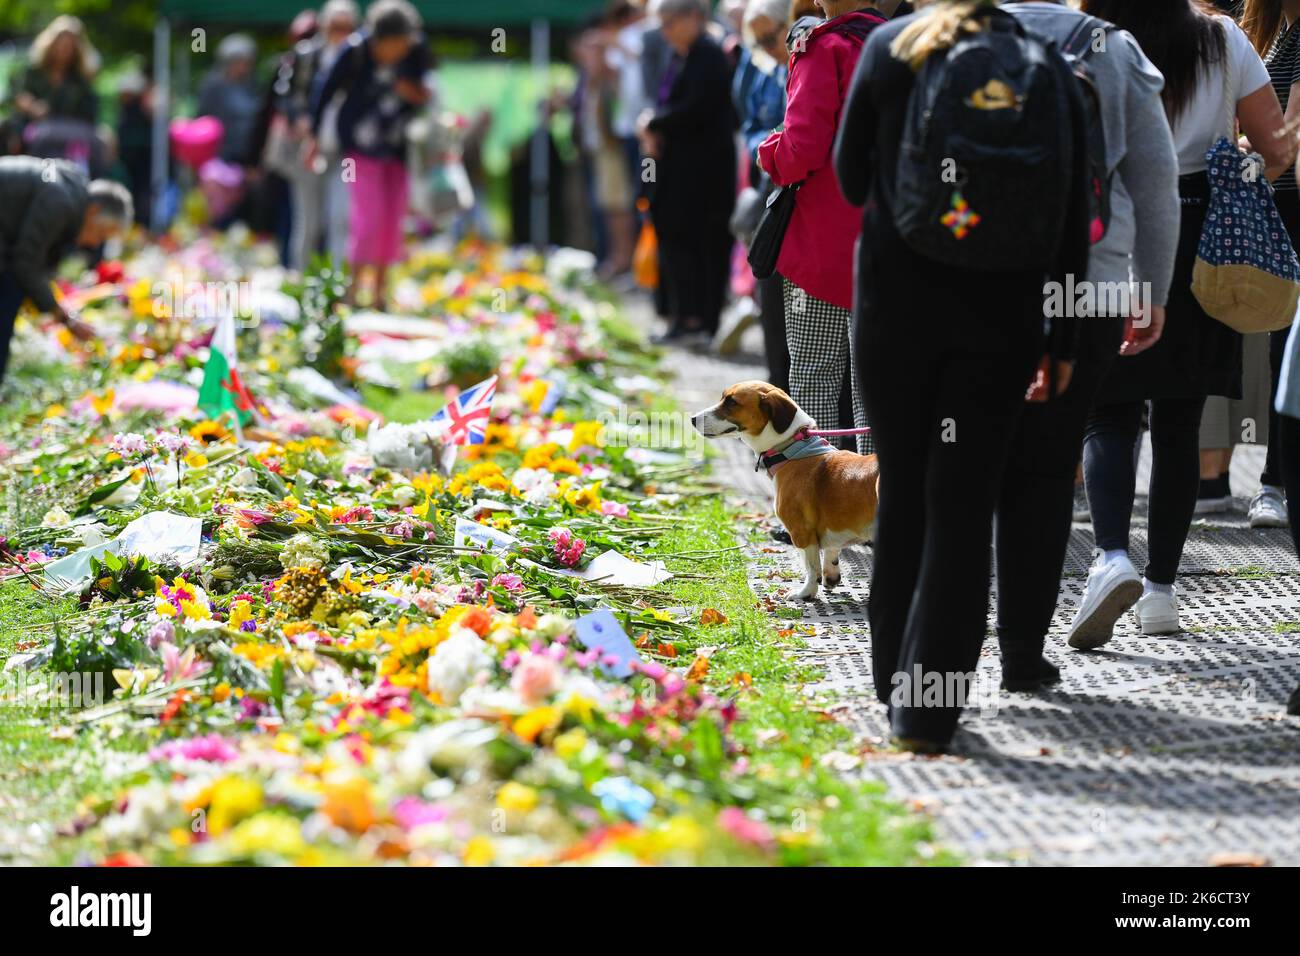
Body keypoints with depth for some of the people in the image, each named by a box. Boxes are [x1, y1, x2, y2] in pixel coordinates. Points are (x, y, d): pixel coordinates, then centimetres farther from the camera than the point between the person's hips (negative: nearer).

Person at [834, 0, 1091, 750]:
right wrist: (1061, 340, 3)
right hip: (999, 315, -1)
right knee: (963, 506, 2)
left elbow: (851, 174, 6)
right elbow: (1071, 218, -3)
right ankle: (928, 708, -3)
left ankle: (896, 681, 24)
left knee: (902, 492, 16)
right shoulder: (1047, 70, -4)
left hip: (895, 300, 1)